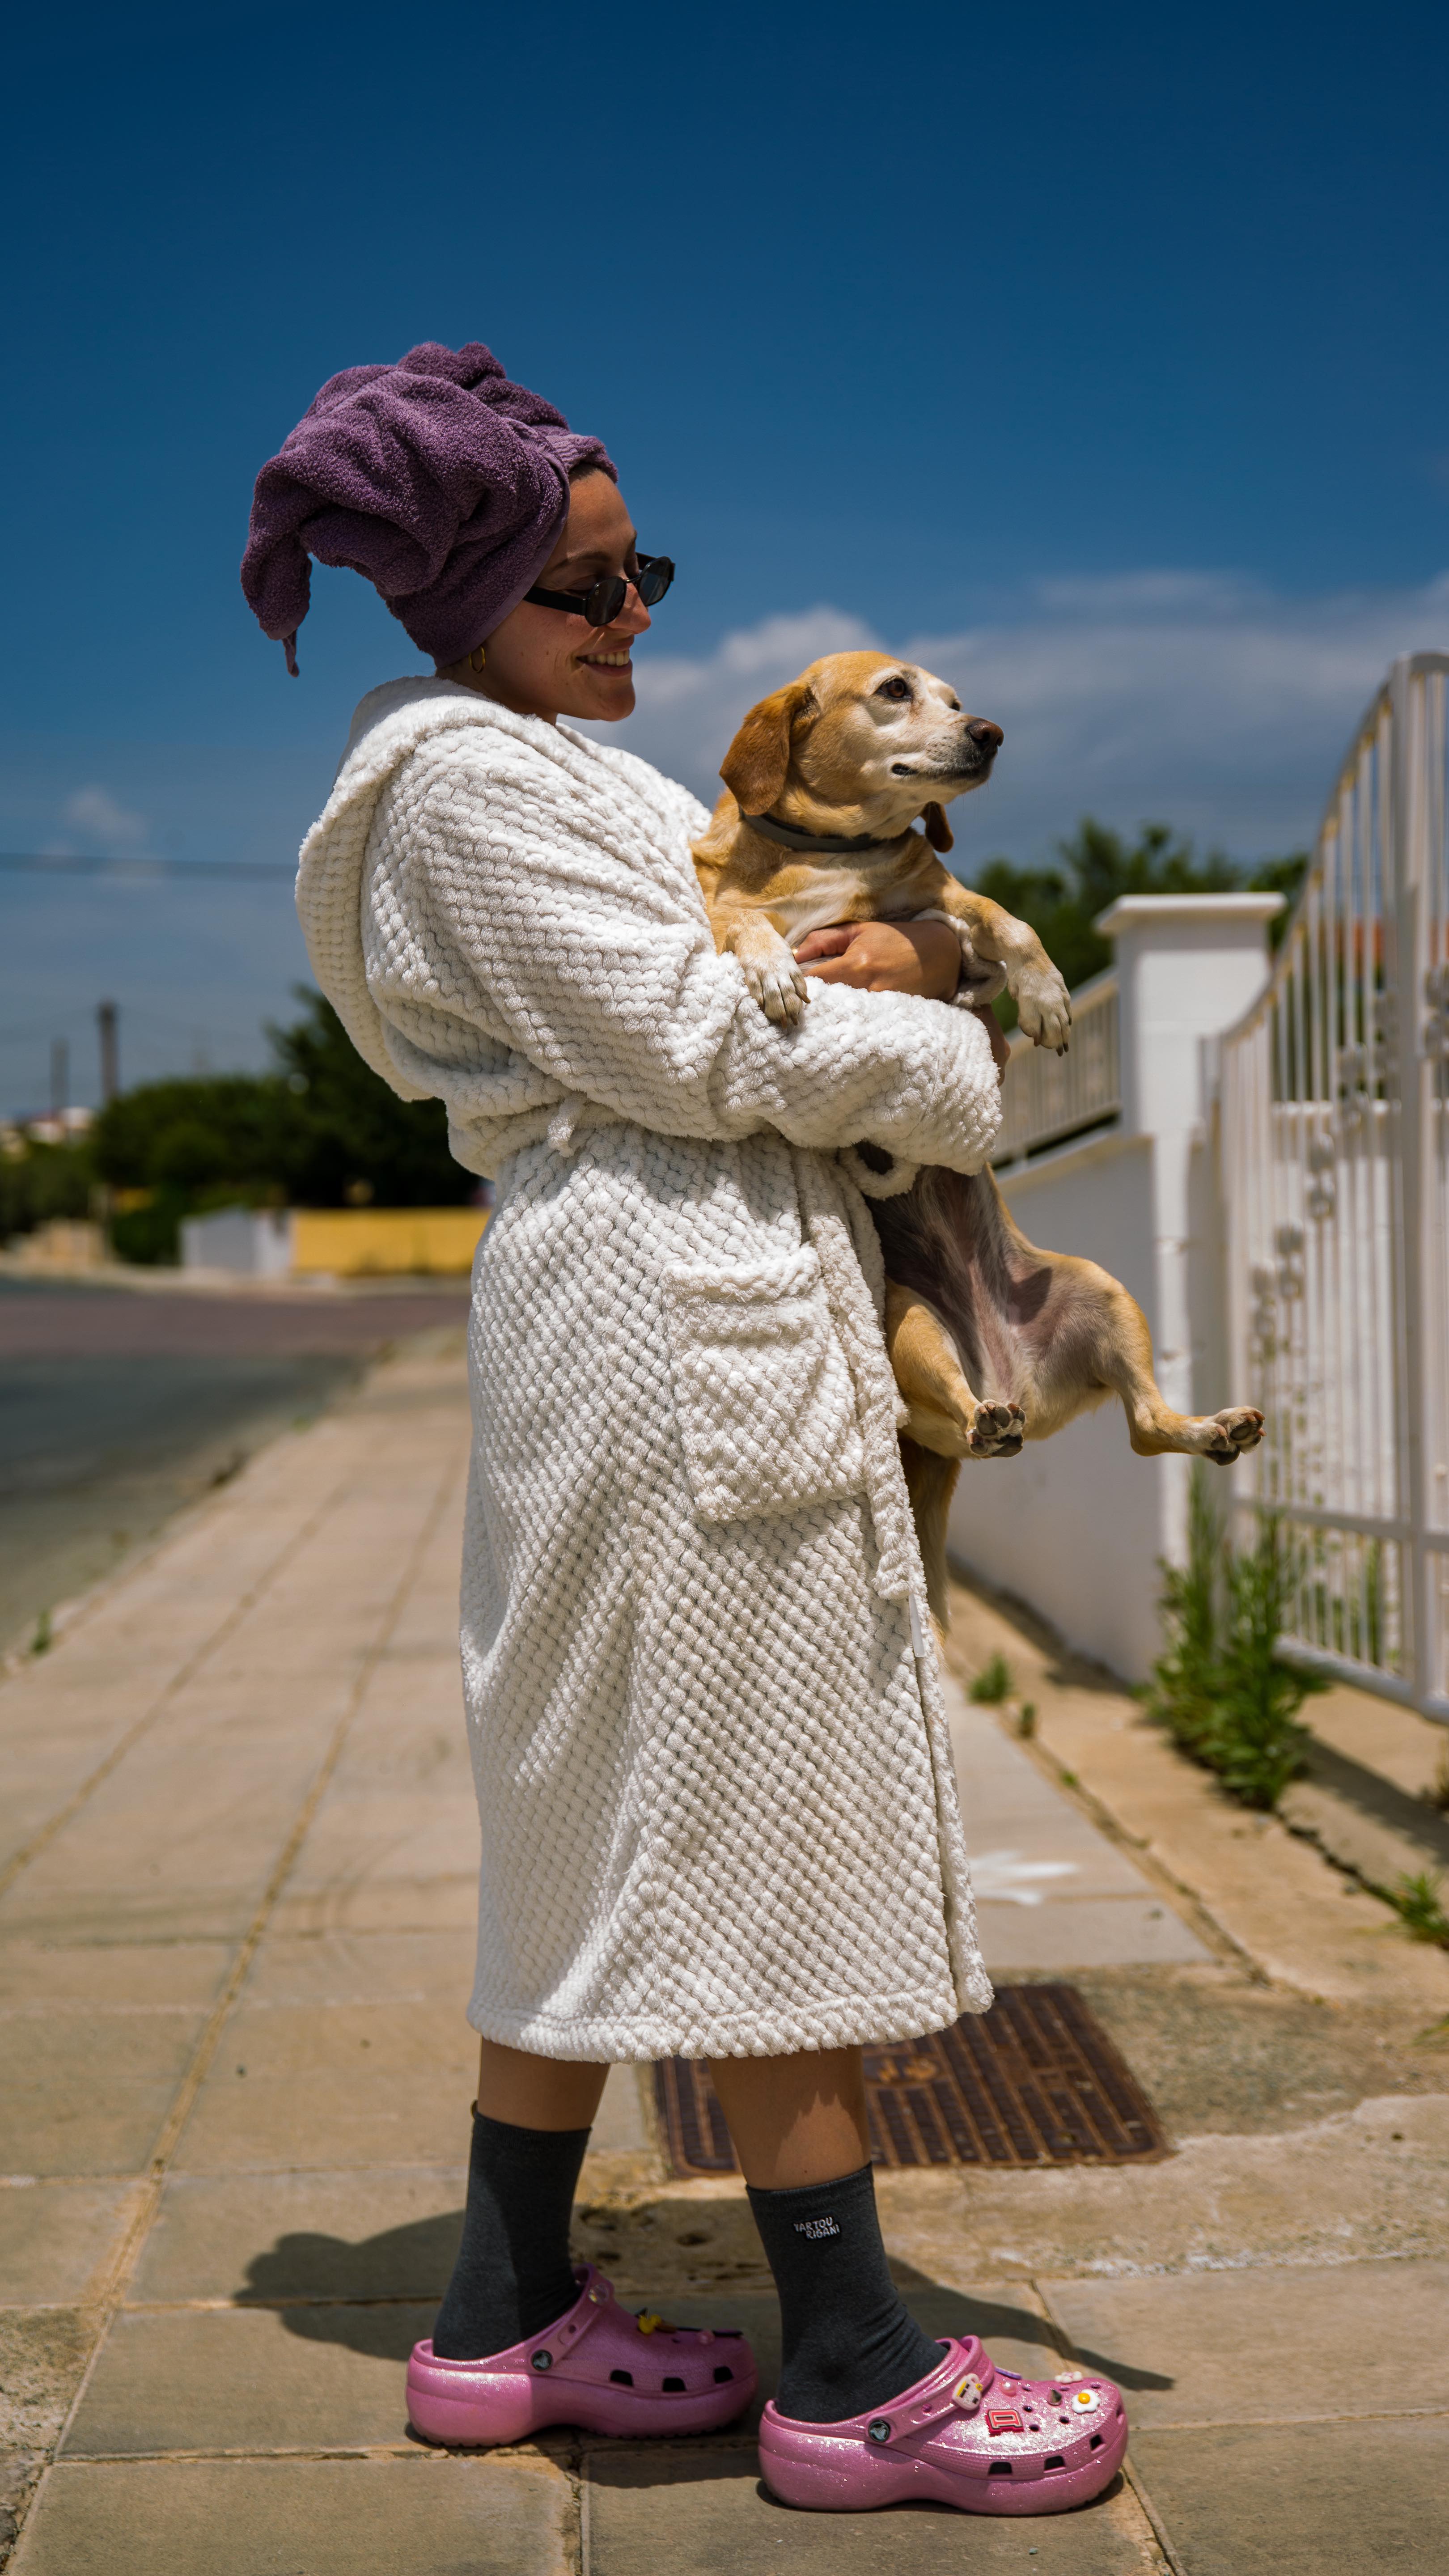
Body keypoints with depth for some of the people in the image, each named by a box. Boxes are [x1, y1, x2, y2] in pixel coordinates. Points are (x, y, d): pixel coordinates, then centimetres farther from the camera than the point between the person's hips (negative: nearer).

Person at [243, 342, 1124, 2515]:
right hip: (678, 1298, -10)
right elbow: (690, 1049, -14)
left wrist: (852, 959, 0)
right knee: (771, 1812, -6)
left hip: (655, 1312, 10)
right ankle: (853, 2373, 4)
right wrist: (946, 1067, -1)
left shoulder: (571, 771, 24)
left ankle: (507, 2324, 21)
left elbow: (707, 981, 22)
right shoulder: (463, 773, -8)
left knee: (611, 1813, 12)